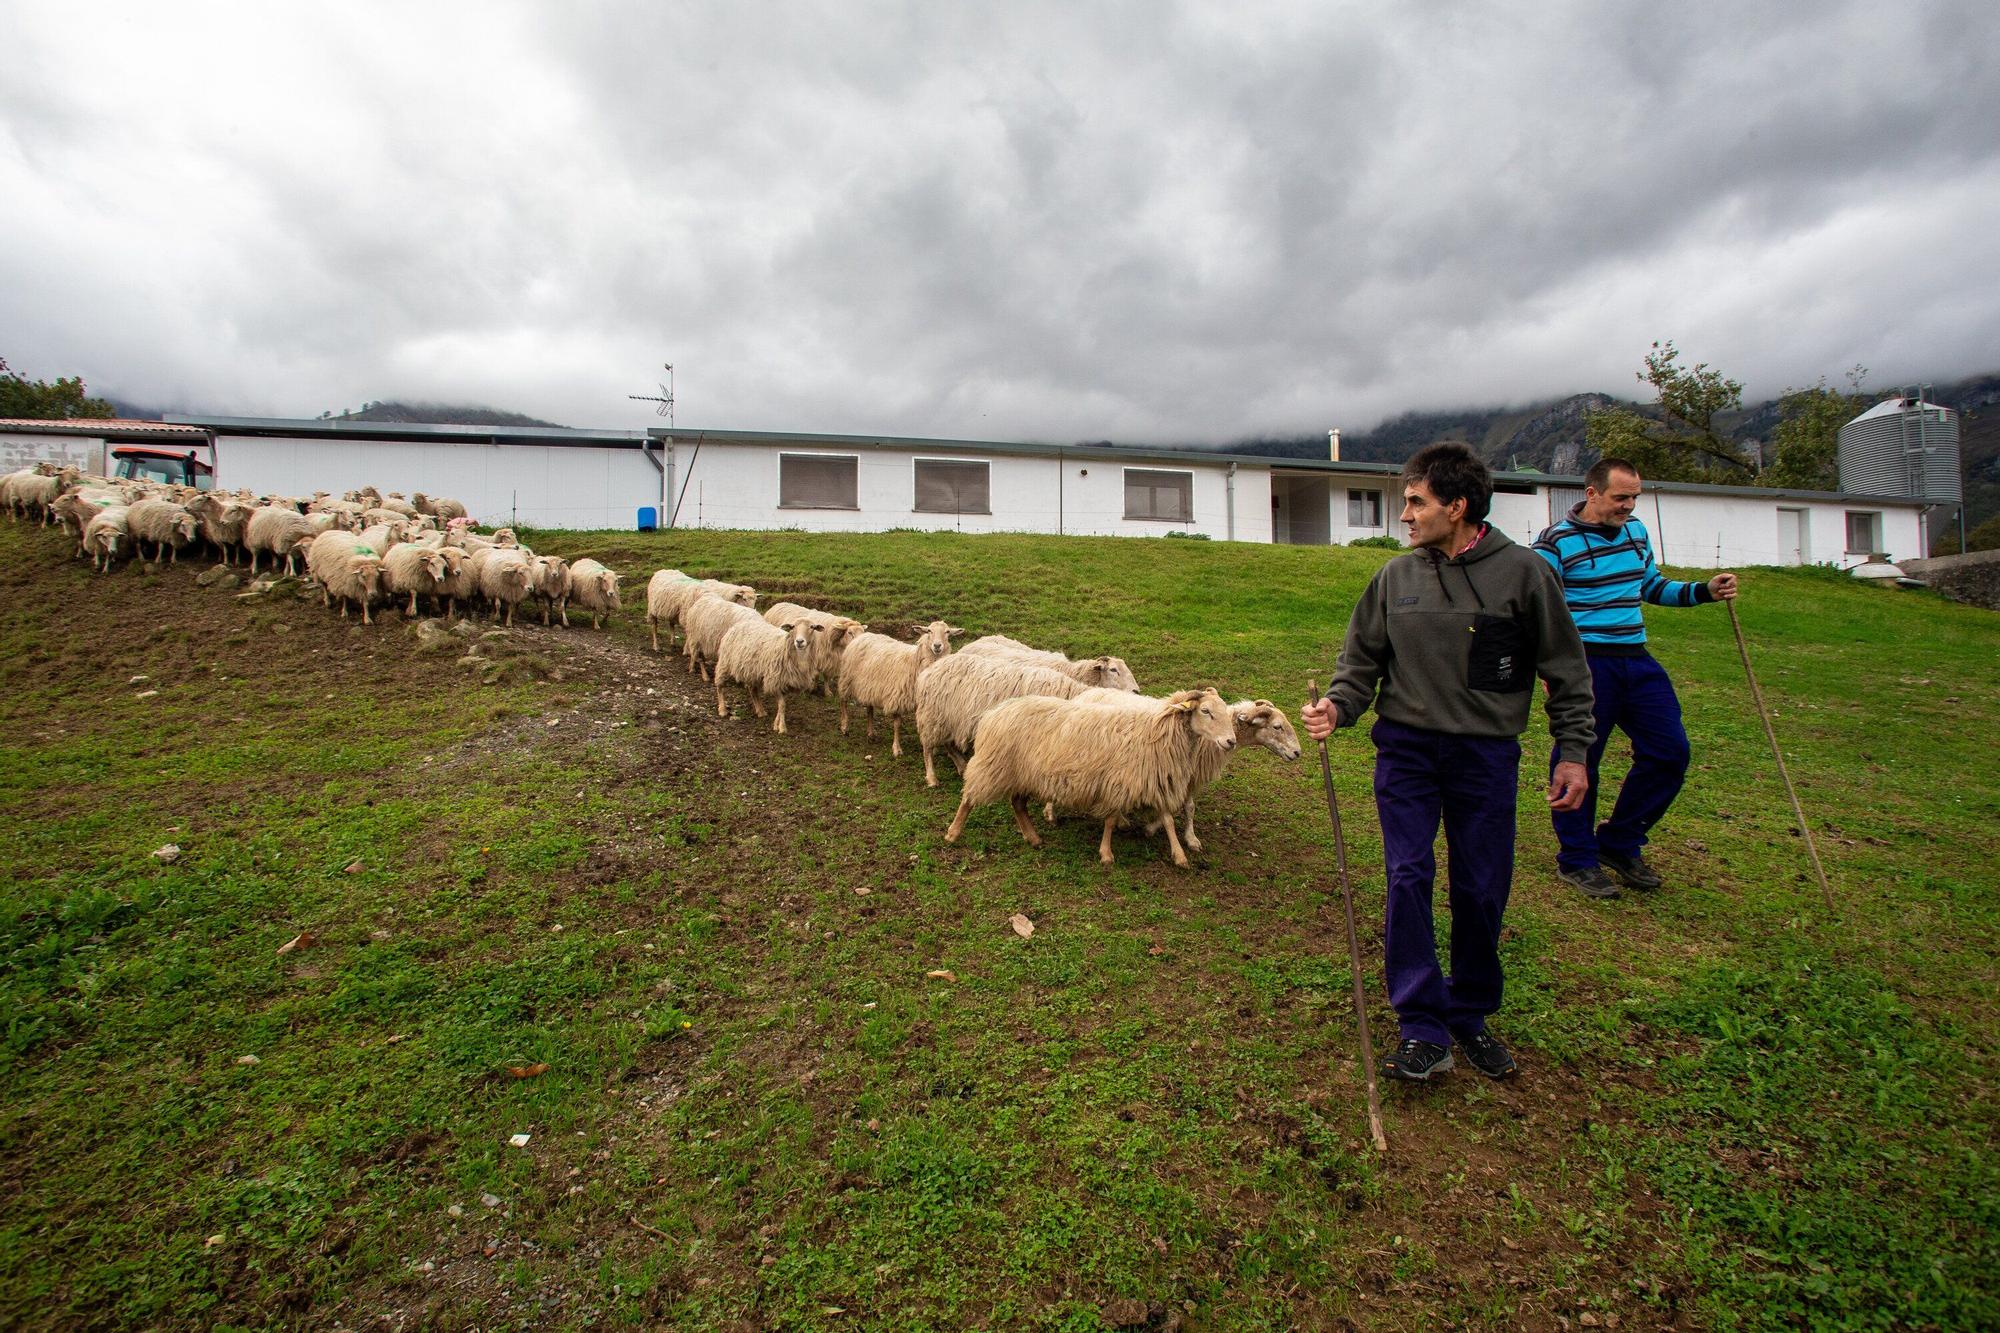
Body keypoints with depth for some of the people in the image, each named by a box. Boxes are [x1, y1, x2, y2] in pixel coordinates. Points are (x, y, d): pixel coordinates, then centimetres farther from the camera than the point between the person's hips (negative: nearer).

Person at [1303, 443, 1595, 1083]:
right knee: (1408, 878, -6)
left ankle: (1471, 1015, 27)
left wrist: (1573, 752, 0)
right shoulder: (1395, 577, 3)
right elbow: (1361, 658, 9)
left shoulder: (1523, 572, -3)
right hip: (1406, 748, 1)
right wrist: (1337, 705, -10)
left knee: (1482, 891, 6)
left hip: (1487, 753, -1)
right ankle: (1424, 1028, 4)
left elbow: (1566, 670, 3)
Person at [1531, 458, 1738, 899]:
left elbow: (1653, 587, 27)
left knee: (1669, 752, 6)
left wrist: (1704, 591, 12)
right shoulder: (1556, 542, -9)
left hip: (1636, 660, 7)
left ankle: (1620, 844, 23)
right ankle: (1577, 859, 15)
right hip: (1585, 664, -7)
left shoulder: (1637, 533, 13)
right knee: (1578, 761, 0)